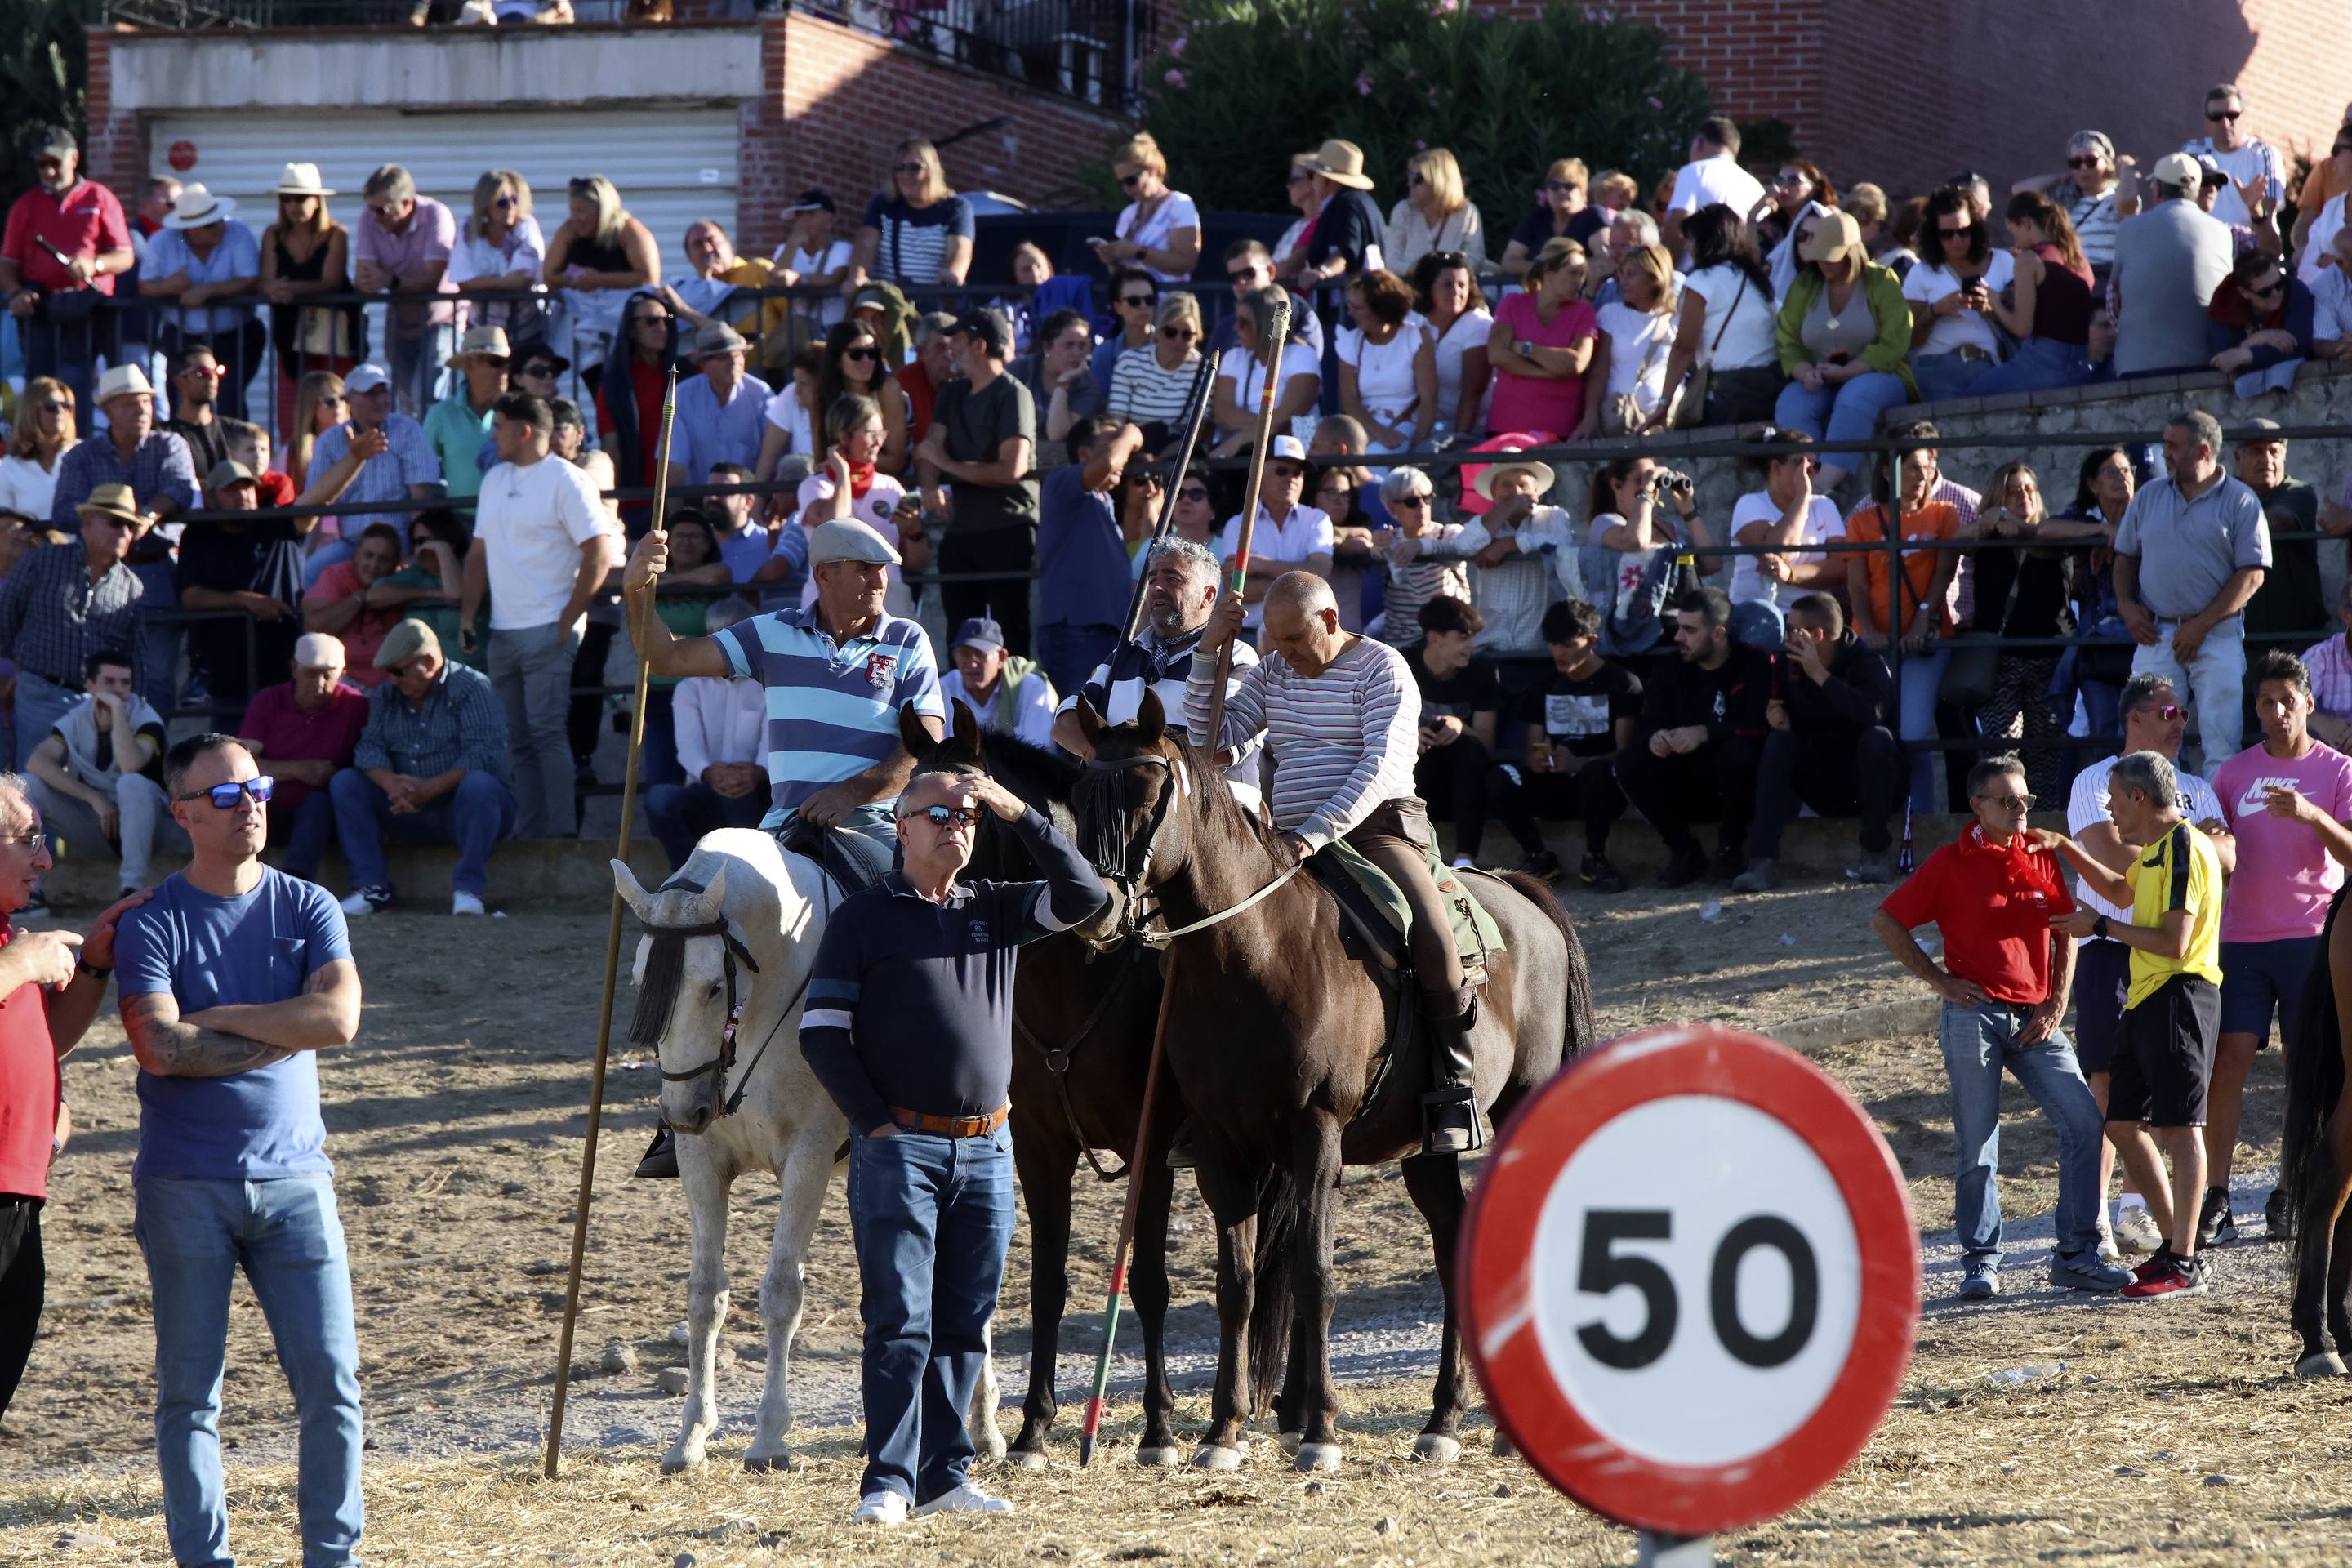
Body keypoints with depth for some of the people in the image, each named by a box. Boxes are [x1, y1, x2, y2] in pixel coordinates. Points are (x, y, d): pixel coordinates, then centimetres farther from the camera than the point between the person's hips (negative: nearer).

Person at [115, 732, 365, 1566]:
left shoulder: (307, 910, 6)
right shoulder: (151, 923, -1)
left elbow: (339, 1017, -10)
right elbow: (161, 1047, -15)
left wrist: (218, 1017, -9)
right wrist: (283, 1034, -9)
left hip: (292, 1179, 2)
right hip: (184, 1188, -2)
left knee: (331, 1380, -3)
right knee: (189, 1392, 1)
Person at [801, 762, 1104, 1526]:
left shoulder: (996, 910, 13)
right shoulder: (863, 919, 2)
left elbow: (1084, 896, 1)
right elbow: (821, 1033, -1)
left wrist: (1019, 816, -6)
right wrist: (874, 1122, -9)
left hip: (986, 1148, 4)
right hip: (899, 1146, -4)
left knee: (964, 1322, 7)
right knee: (900, 1320, -9)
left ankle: (945, 1473, 14)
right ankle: (889, 1482, -9)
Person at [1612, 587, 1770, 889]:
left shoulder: (1755, 664, -7)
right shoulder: (1669, 673, 7)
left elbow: (1762, 725, -20)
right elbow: (1645, 728, -4)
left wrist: (1705, 733, -31)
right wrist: (1654, 738, -30)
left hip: (1738, 792, -4)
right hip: (1688, 793, 4)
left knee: (1739, 750, -36)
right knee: (1629, 763, -20)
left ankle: (1731, 849, -14)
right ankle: (1683, 850, -8)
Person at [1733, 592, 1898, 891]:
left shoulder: (1865, 661, -14)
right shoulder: (1789, 666, -1)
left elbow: (1872, 710, -34)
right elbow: (1779, 720, 6)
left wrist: (1819, 675, -31)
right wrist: (1778, 721, -19)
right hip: (1818, 785, 4)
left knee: (1878, 737, -32)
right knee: (1778, 742, -22)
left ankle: (1875, 853, -23)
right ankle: (1763, 863, -34)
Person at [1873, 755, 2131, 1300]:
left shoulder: (2041, 857, 11)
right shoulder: (1951, 863, 0)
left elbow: (2065, 933, 17)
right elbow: (1886, 921, 3)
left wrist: (2057, 1004, 5)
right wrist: (1938, 979, -2)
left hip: (2034, 1020, 4)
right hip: (1974, 1016, -4)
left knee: (2083, 1121, -6)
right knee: (1977, 1145, -2)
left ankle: (2076, 1254, 1)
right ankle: (1980, 1263, 7)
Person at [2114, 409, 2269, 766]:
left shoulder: (2240, 501, 0)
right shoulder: (2150, 495, 15)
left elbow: (2252, 575, -5)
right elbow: (2126, 556, 22)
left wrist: (2202, 626, -11)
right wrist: (2126, 604, 2)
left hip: (2217, 638, -4)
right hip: (2156, 635, 4)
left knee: (2221, 743, -10)